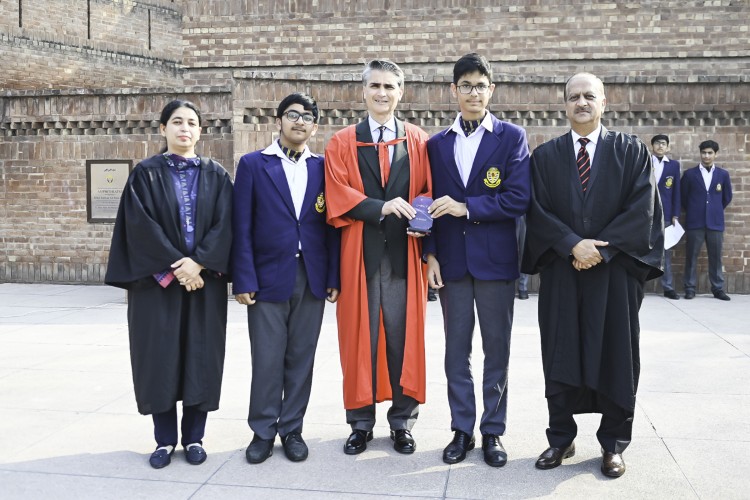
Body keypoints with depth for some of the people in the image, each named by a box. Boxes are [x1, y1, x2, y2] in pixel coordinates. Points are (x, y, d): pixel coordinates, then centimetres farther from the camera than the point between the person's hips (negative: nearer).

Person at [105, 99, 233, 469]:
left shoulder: (216, 175, 8)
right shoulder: (146, 173, 3)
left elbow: (224, 224, -2)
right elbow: (141, 225, -7)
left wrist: (198, 262, -16)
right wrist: (174, 267, -15)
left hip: (204, 279, 1)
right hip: (157, 280, -1)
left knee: (200, 355, 3)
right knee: (160, 355, 2)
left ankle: (194, 437, 16)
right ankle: (165, 439, 16)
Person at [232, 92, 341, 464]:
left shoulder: (322, 168, 8)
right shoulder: (253, 164, 2)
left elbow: (331, 225, 6)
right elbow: (242, 227, -2)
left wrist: (333, 277, -1)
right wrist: (243, 279, -8)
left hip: (312, 278, 2)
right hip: (268, 276, -2)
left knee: (301, 358, 9)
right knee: (267, 360, 4)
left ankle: (292, 429, 23)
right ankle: (263, 431, 20)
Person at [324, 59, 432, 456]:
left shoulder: (418, 141, 11)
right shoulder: (342, 143, 8)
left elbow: (428, 192, 7)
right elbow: (337, 193, -3)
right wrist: (380, 207, -17)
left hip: (404, 253, 1)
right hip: (360, 254, 0)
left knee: (404, 337, 5)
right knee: (359, 337, 4)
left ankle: (402, 422, 19)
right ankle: (361, 423, 18)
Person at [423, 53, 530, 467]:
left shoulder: (511, 137, 1)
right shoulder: (437, 144, 10)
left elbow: (518, 199, -8)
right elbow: (432, 204, 9)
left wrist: (467, 207, -14)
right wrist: (431, 254, 1)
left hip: (495, 258, -2)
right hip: (452, 260, 3)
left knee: (496, 350, 6)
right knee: (456, 349, 9)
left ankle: (493, 431, 19)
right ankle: (461, 430, 21)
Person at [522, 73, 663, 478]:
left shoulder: (631, 151, 4)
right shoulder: (545, 156, 7)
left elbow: (642, 208, -5)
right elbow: (537, 212, -1)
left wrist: (602, 247, -14)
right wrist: (573, 244, -14)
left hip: (616, 271, -1)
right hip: (561, 272, 1)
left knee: (615, 356, 6)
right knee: (561, 356, 5)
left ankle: (613, 444, 20)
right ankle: (561, 438, 19)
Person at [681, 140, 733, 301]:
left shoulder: (723, 174, 8)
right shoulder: (690, 173, 2)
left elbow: (727, 197, 16)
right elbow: (683, 196, 8)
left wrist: (716, 210, 16)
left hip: (715, 222, 1)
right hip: (695, 222, -1)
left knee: (716, 257, 5)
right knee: (691, 256, 0)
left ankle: (718, 289, 13)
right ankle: (690, 288, 7)